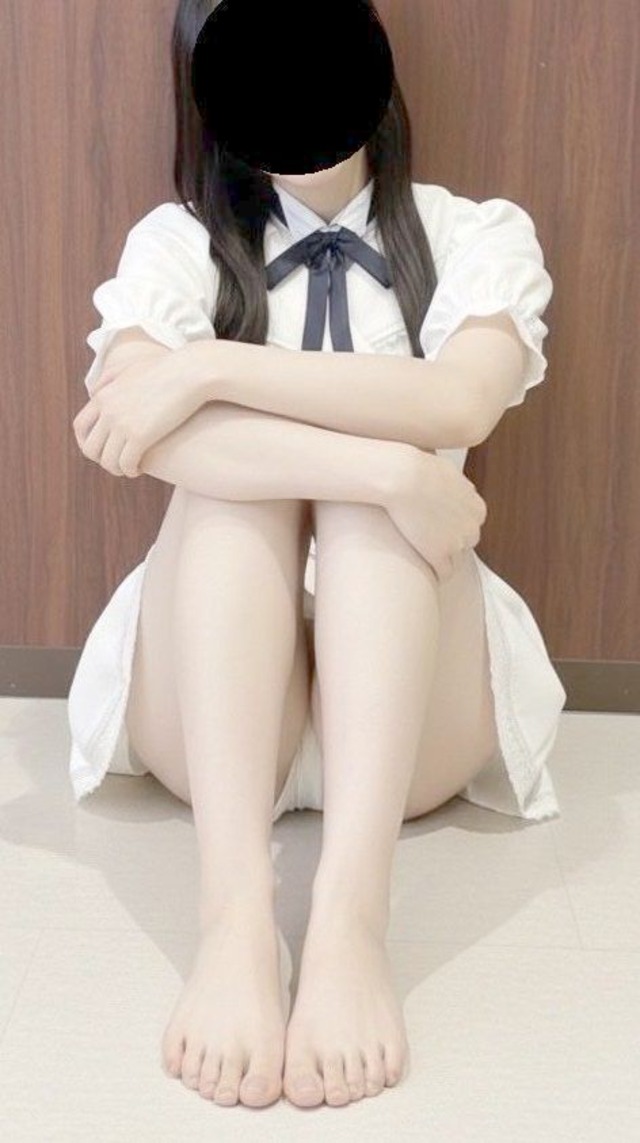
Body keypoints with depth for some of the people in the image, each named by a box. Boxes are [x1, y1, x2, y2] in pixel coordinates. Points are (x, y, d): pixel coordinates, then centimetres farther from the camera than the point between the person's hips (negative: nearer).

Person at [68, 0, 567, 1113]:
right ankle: (234, 919, -43)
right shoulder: (180, 240, 5)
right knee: (232, 480, -27)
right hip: (210, 709, 0)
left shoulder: (479, 236, 6)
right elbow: (128, 416, -19)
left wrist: (215, 368, -23)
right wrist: (394, 471, -29)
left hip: (410, 716, 0)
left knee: (375, 490, -27)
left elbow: (461, 402, -18)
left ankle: (349, 920, -43)